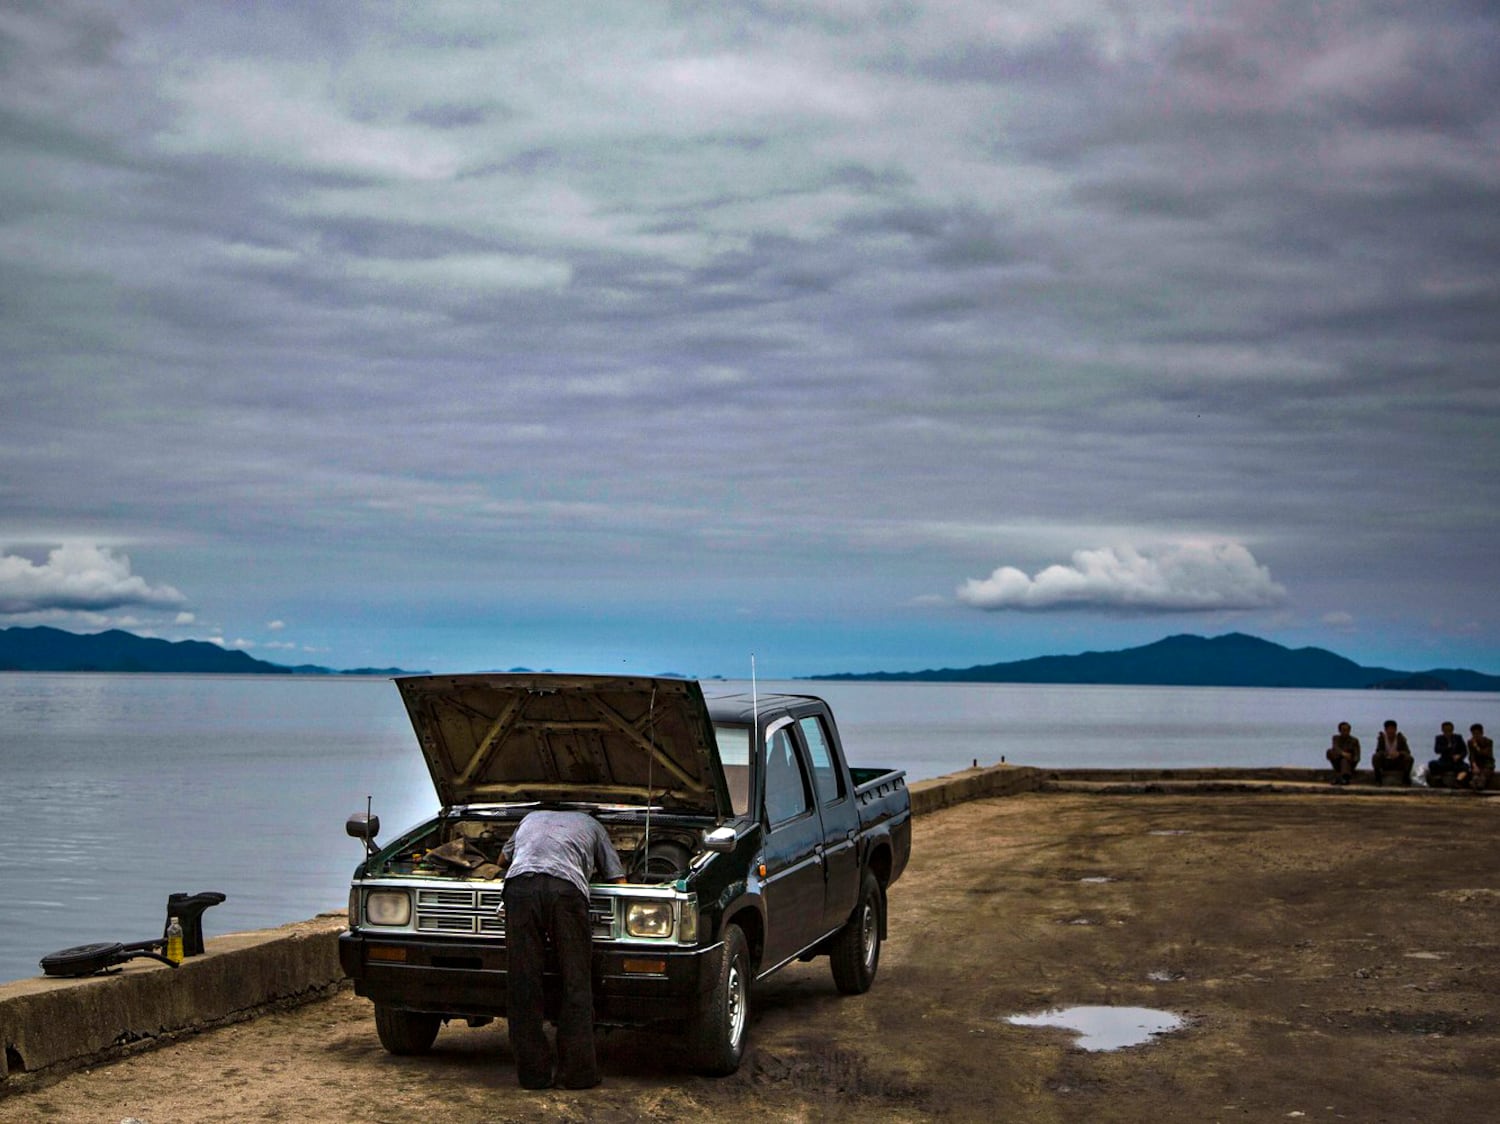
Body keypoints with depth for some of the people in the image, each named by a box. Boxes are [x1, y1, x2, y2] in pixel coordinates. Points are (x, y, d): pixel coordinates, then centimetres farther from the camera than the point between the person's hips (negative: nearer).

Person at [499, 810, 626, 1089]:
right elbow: (619, 882, 33)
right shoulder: (592, 825, 36)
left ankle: (533, 1072, 6)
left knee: (524, 983, 5)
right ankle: (578, 1071, 7)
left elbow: (504, 857, 59)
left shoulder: (531, 818, 43)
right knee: (576, 982, 6)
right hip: (566, 888, -2)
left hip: (520, 883, 2)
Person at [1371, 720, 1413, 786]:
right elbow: (1378, 751, -18)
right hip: (1385, 763, 0)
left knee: (1409, 758, -26)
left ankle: (1406, 778, -14)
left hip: (1398, 764, 0)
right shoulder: (1381, 738, -8)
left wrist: (1398, 753, -38)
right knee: (1375, 756, -29)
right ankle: (1378, 779, -21)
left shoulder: (1400, 738, -7)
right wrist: (1386, 753, -40)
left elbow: (1407, 752, -16)